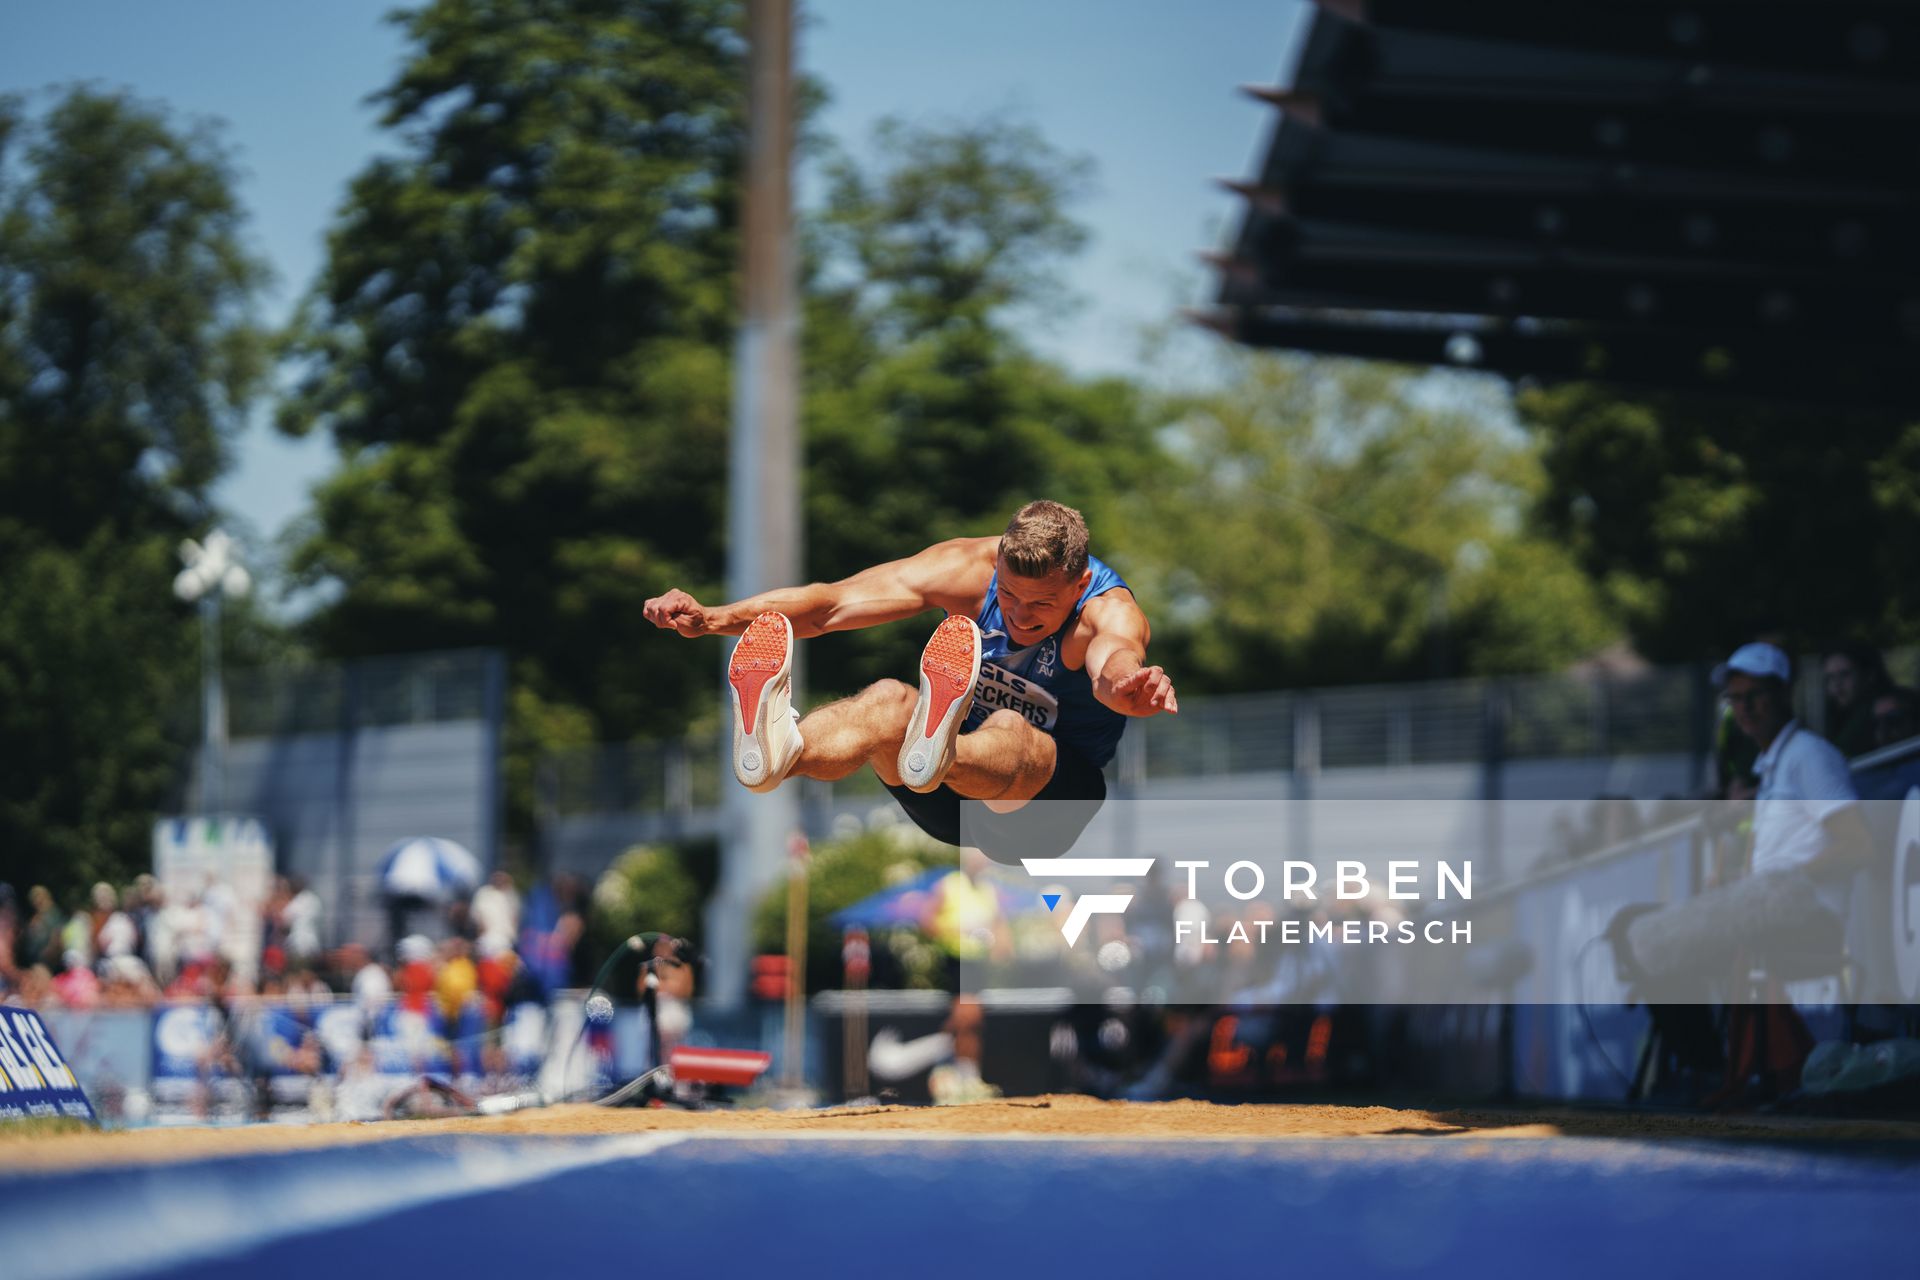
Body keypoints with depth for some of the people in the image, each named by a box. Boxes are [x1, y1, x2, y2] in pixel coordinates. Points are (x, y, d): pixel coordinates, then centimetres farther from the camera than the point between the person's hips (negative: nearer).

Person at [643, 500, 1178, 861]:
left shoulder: (1109, 611, -18)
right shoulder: (969, 567, -9)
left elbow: (1113, 664, -45)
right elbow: (832, 603, -17)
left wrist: (1129, 685, -71)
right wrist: (713, 618, -31)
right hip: (949, 806, 3)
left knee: (1010, 732, -38)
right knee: (889, 700, -30)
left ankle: (938, 753, -76)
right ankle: (777, 746, -64)